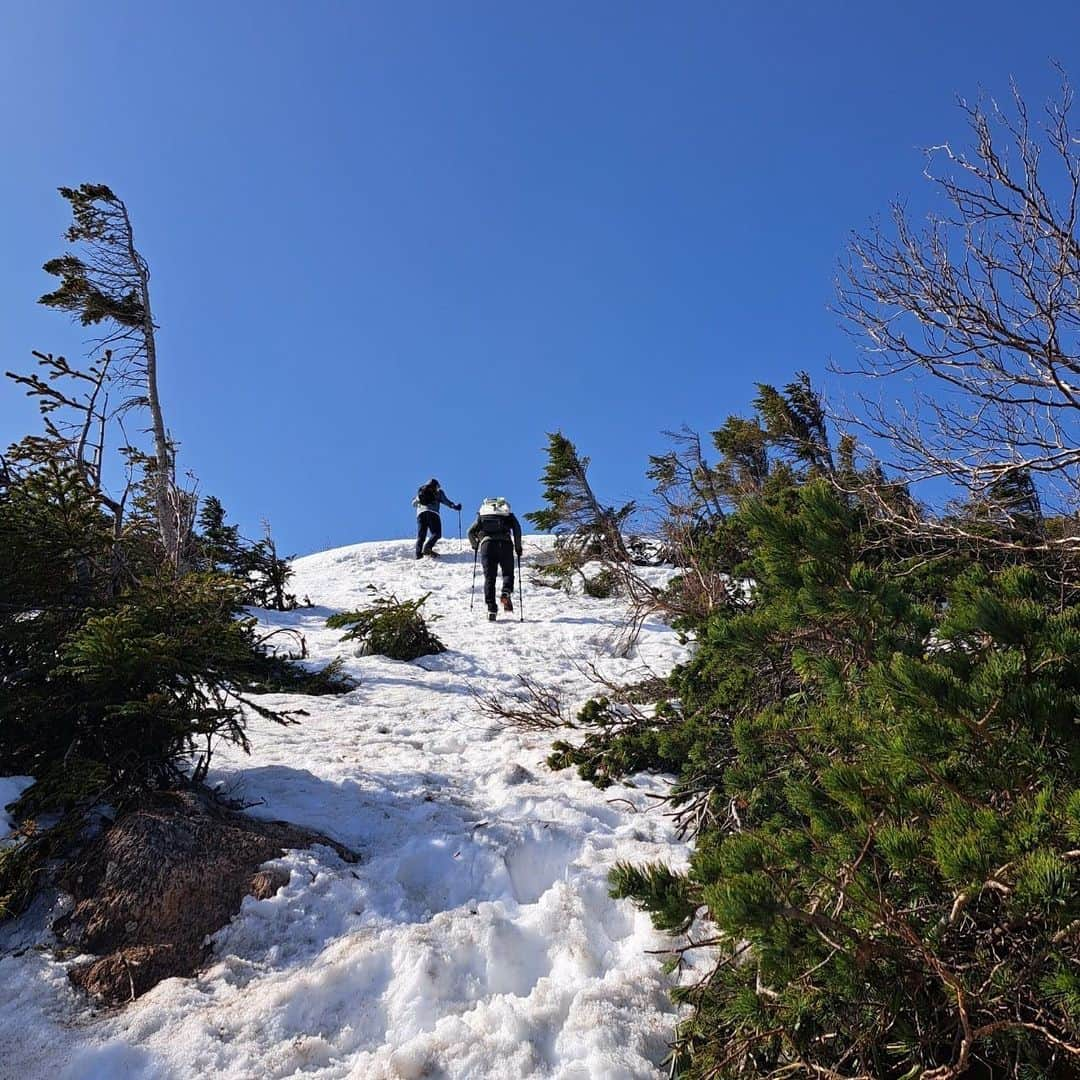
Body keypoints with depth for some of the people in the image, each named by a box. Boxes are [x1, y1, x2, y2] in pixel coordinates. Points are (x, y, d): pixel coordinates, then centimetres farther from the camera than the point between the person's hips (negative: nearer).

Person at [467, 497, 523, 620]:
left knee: (489, 577, 4)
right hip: (505, 544, -1)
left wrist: (475, 546, 30)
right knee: (508, 573, 12)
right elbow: (517, 528, 4)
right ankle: (506, 593, -19)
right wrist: (518, 547, 9)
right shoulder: (508, 515, 21)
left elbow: (471, 532, 14)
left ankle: (491, 608, -7)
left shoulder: (481, 516, 25)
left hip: (487, 543, 1)